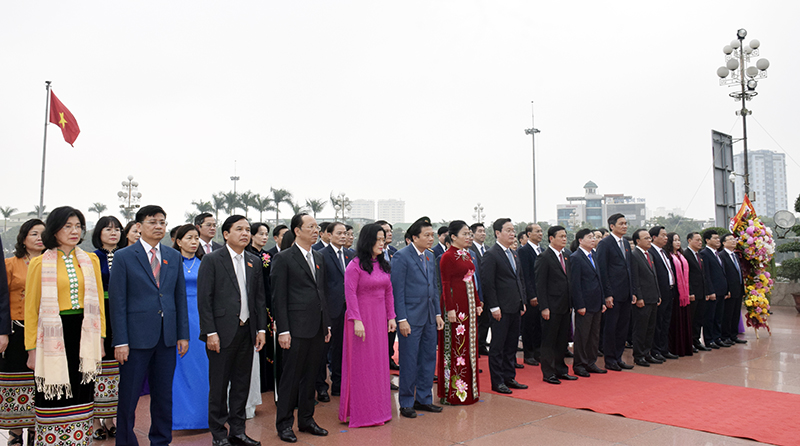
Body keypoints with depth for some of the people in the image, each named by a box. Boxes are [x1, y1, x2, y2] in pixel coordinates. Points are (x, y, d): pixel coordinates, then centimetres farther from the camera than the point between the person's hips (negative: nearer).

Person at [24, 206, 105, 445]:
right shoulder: (40, 263, -1)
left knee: (81, 394, 7)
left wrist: (100, 337, 5)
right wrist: (32, 349, -3)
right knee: (54, 396, 2)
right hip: (54, 335, -3)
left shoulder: (91, 260, 8)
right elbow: (31, 308, 0)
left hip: (84, 334, 3)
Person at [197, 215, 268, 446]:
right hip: (222, 332, -5)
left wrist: (261, 329, 7)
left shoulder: (254, 262, 11)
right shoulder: (212, 260, -5)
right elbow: (204, 299, -8)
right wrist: (210, 332, -14)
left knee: (242, 384, 12)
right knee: (219, 385, 4)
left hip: (247, 331, 5)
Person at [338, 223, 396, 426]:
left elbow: (388, 292, 12)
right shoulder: (355, 265, -11)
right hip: (362, 317, -7)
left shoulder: (383, 265, 9)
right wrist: (357, 321, -20)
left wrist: (391, 317, 8)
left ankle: (379, 409, 25)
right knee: (361, 364, 2)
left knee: (379, 363, 13)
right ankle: (360, 412, 14)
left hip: (380, 318, 7)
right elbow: (350, 294, -15)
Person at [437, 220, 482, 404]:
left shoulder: (467, 255, 14)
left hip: (469, 304, 9)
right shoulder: (447, 256, -11)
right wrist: (450, 309, -19)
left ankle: (468, 388, 24)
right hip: (455, 304, -9)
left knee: (469, 345, 13)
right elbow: (445, 284, -14)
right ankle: (452, 392, 6)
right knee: (454, 346, -2)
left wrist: (477, 303, 13)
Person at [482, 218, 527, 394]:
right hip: (501, 309, -8)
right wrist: (494, 307, -18)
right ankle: (497, 382, 8)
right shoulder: (491, 255, -11)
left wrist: (522, 301, 14)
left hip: (515, 307, 8)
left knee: (511, 345, 14)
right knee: (498, 346, 0)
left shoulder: (514, 254, 15)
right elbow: (487, 283, -15)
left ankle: (509, 377, 24)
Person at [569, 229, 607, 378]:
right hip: (585, 304, -8)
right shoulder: (575, 257, -11)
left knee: (594, 335, 14)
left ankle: (591, 363, 24)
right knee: (582, 336, 0)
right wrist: (580, 305, -18)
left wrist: (603, 301, 14)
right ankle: (578, 365, 11)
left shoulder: (594, 255, 14)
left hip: (596, 303, 8)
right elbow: (575, 283, -15)